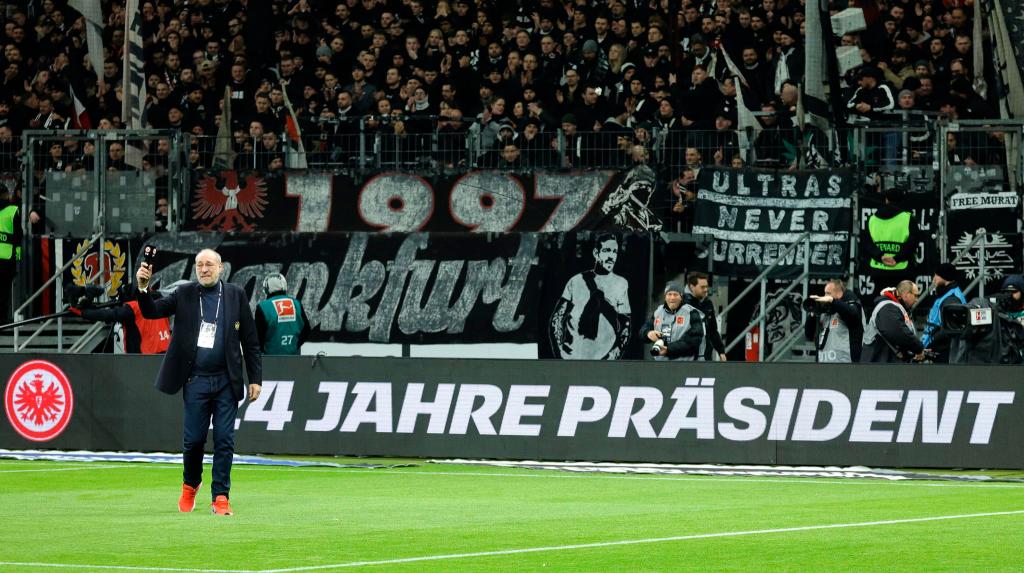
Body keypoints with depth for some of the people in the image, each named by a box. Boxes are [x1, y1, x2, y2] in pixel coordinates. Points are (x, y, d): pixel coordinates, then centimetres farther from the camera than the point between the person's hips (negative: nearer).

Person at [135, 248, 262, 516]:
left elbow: (250, 341, 5)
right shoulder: (185, 294, 6)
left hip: (227, 381, 0)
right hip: (196, 381, 0)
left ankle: (220, 497, 6)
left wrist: (255, 378, 0)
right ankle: (190, 485, 28)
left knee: (224, 441, 0)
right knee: (194, 439, 4)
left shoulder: (236, 295, 4)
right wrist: (142, 287, -20)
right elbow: (152, 311, -1)